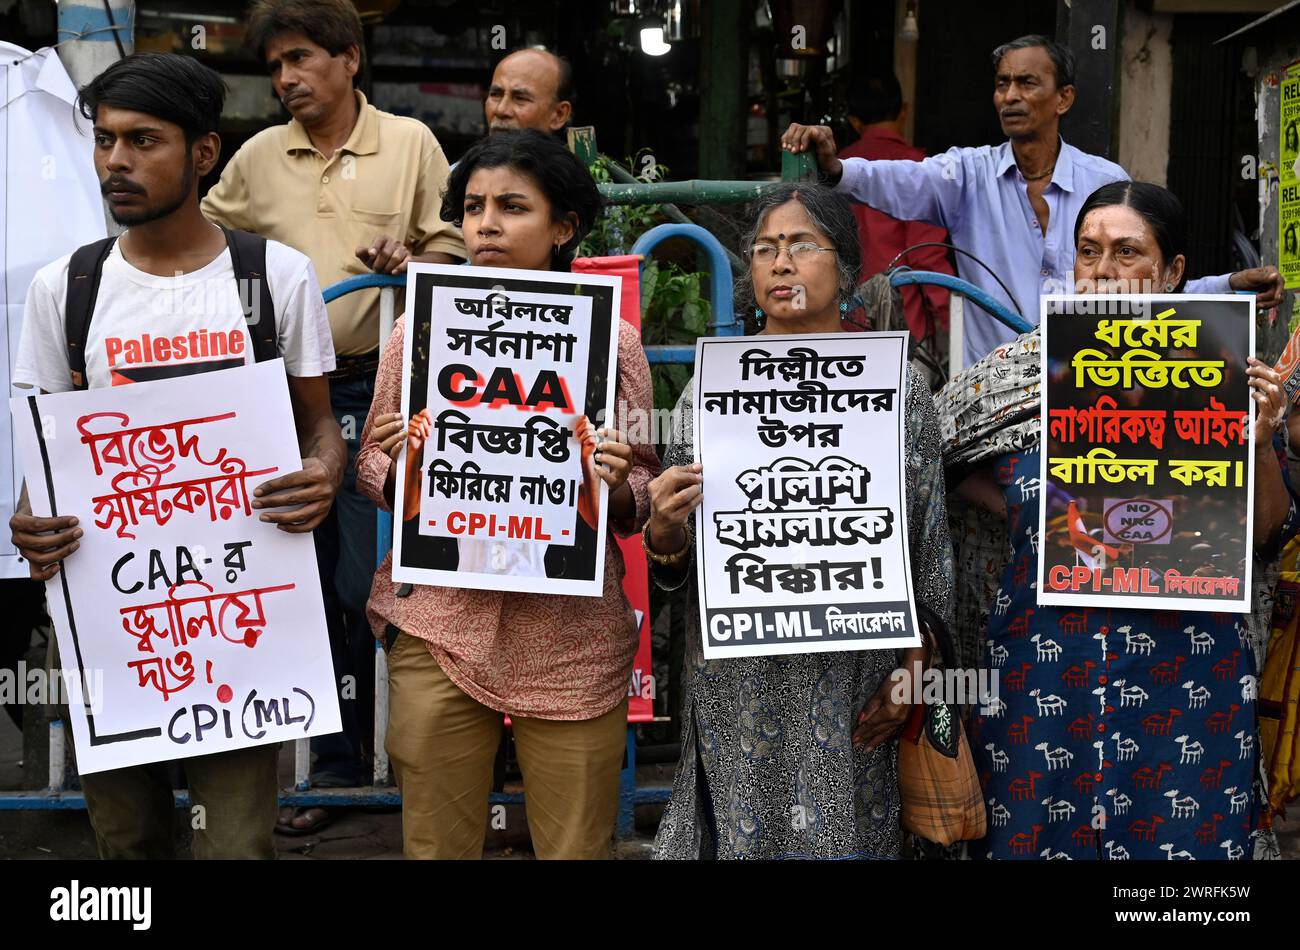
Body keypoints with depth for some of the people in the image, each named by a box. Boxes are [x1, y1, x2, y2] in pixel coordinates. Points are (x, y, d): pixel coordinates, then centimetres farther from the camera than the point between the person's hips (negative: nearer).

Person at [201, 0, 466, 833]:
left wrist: (408, 263, -15)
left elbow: (453, 251, 5)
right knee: (308, 579, 8)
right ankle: (336, 755, 20)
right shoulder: (258, 157, 10)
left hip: (378, 385, -3)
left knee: (372, 581, -6)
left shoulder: (410, 142, 3)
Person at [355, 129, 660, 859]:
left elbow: (647, 487, 6)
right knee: (437, 845, 9)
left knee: (578, 848, 8)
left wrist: (617, 489, -15)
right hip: (440, 625, 1)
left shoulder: (612, 339, 2)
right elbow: (373, 470, 11)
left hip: (572, 635, -1)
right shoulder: (419, 330, 5)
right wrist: (398, 467, -10)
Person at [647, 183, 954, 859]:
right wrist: (663, 536, -15)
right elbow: (674, 568, 7)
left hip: (853, 684, 0)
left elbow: (930, 542, 5)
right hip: (737, 681, 1)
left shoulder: (898, 387, 4)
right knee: (743, 829, 4)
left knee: (844, 832, 4)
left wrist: (913, 669, -2)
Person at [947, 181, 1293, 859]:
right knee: (1033, 836, 8)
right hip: (1043, 669, 1)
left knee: (1180, 837, 4)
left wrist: (1260, 441, -14)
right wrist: (1017, 507, 4)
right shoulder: (1021, 370, 2)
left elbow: (1266, 538, 2)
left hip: (1184, 680, -1)